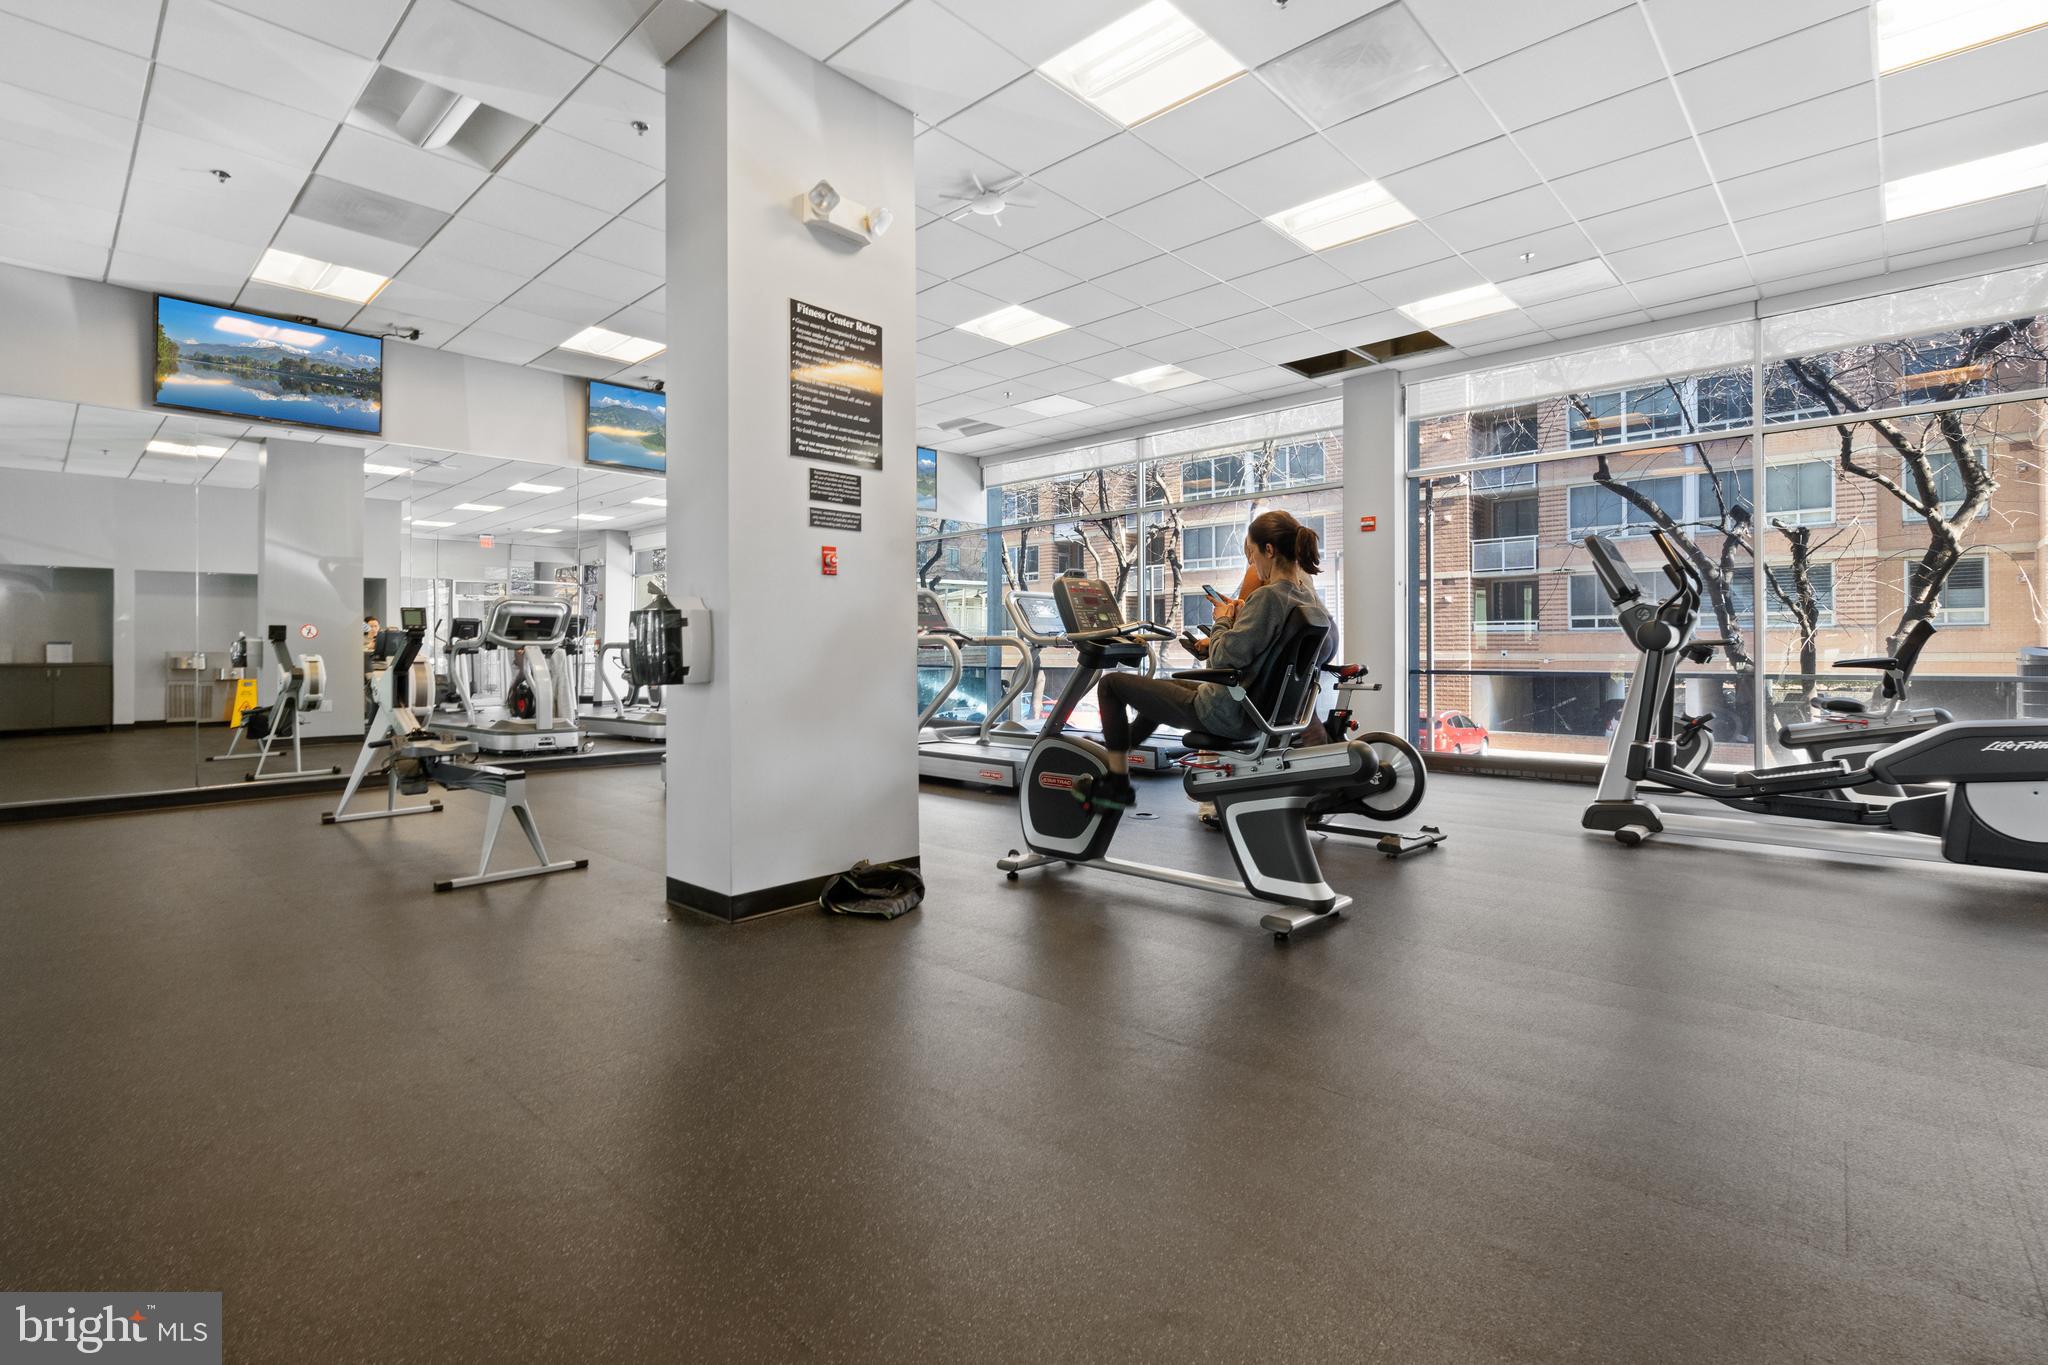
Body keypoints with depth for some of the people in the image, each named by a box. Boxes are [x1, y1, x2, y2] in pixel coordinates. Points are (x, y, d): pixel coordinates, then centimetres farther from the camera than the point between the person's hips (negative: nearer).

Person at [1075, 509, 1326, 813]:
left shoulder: (1267, 596, -26)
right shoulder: (1307, 597, 1)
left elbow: (1224, 658, -26)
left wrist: (1222, 621, -10)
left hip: (1224, 715, -10)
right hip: (1256, 712, 10)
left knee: (1111, 684, 2)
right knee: (1164, 686, 34)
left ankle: (1117, 785, 11)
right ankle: (1115, 750, 50)